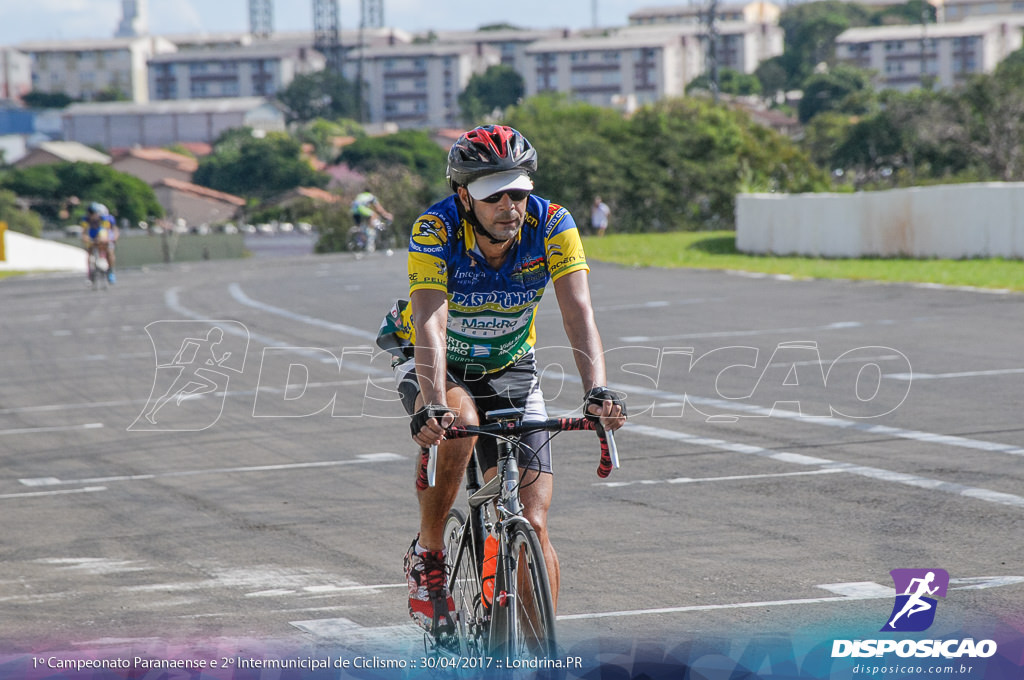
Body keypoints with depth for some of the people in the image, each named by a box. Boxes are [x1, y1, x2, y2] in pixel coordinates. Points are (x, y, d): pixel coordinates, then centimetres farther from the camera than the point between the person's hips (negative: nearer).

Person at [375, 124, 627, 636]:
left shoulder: (551, 225, -25)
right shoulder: (435, 230, -30)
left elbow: (578, 313, -34)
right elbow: (431, 325, -40)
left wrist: (597, 392, -50)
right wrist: (432, 408, -55)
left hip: (509, 368, 2)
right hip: (435, 364, -2)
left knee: (532, 526, -10)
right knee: (459, 423, -37)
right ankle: (427, 556, -15)